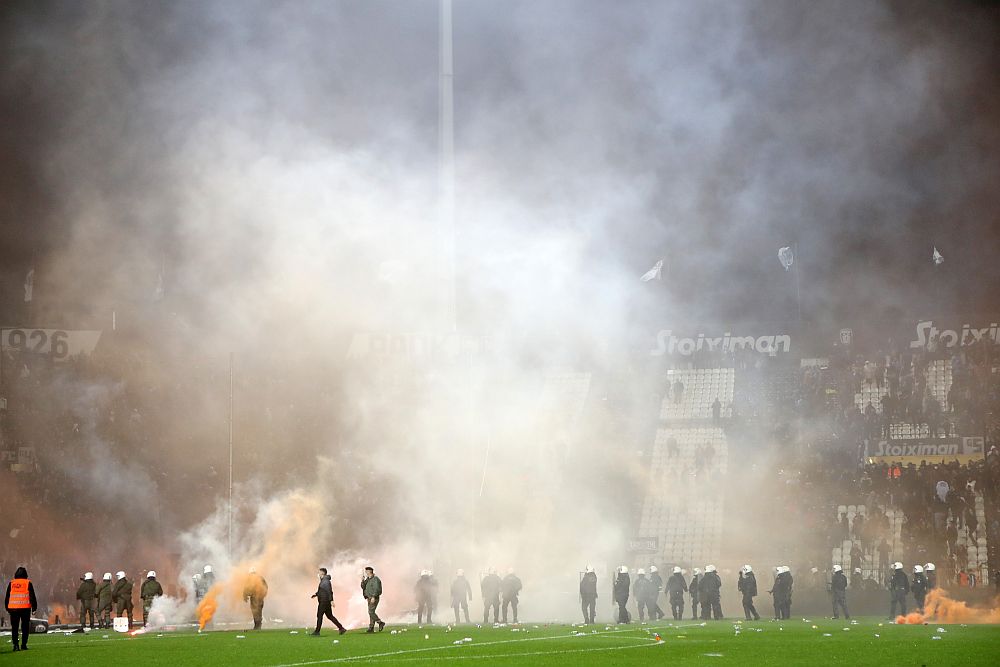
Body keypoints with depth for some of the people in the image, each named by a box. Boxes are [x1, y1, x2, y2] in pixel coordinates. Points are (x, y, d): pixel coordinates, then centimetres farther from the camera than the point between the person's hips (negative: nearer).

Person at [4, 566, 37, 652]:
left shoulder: (11, 583, 7)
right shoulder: (28, 583, 1)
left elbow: (7, 597, 10)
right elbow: (32, 596, -1)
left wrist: (7, 608, 16)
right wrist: (34, 608, 3)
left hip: (13, 608, 2)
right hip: (25, 608, -1)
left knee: (14, 628, 4)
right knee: (25, 627, 6)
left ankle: (15, 645, -6)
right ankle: (23, 645, 2)